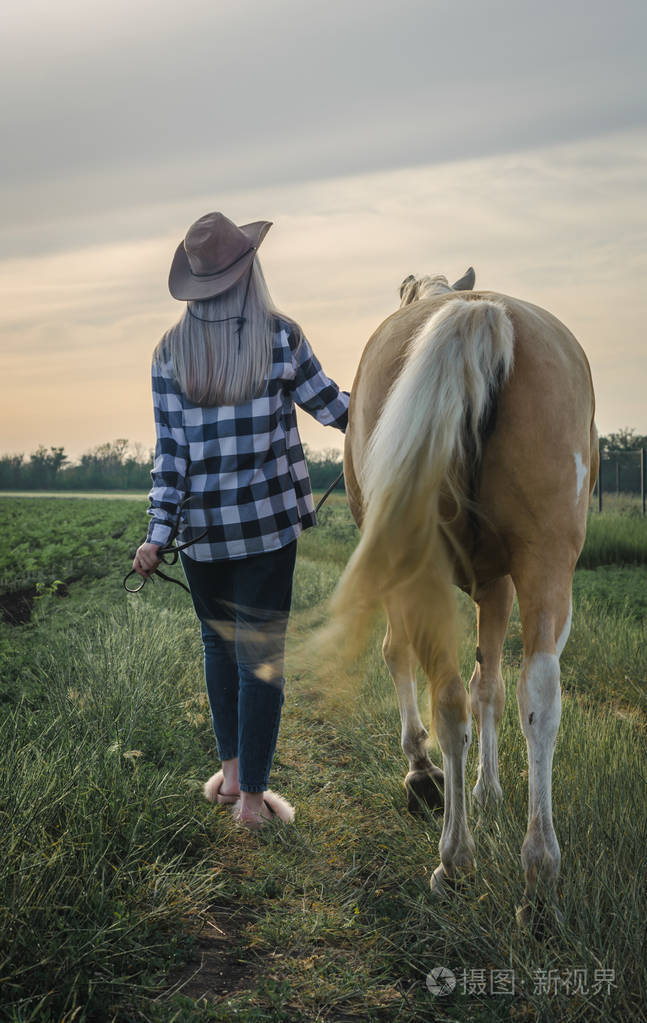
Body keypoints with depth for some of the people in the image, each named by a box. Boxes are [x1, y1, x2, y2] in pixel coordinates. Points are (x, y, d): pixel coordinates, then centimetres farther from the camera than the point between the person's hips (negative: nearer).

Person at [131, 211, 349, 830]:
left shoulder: (170, 352, -3)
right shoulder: (281, 337, -7)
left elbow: (170, 450, -5)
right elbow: (333, 408, 2)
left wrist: (156, 533, -2)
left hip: (202, 526, 2)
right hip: (268, 522, -2)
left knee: (218, 643, 20)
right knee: (261, 654, 5)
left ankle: (230, 771, 30)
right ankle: (252, 798, 11)